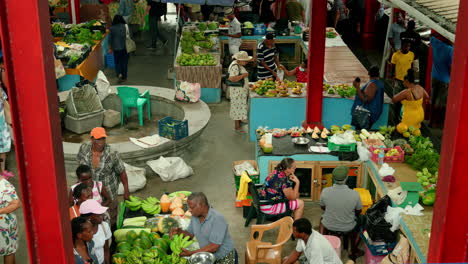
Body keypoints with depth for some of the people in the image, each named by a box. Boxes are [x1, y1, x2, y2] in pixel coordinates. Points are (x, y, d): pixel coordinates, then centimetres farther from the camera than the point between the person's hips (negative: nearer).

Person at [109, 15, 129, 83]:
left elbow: (110, 39, 1)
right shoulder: (125, 26, -7)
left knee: (117, 62, 13)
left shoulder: (112, 28, -5)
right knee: (124, 62, 11)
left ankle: (119, 74, -9)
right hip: (124, 47, 0)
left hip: (116, 48, 0)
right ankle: (124, 77, 17)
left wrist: (110, 48, 11)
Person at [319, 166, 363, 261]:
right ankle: (354, 252, 42)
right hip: (348, 228, -1)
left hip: (329, 226, 1)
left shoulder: (325, 191, -23)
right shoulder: (354, 194, -27)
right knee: (358, 224, 33)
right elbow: (358, 211, -7)